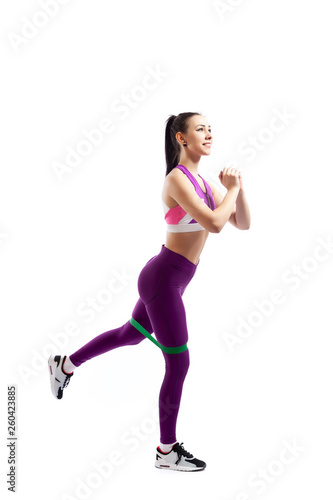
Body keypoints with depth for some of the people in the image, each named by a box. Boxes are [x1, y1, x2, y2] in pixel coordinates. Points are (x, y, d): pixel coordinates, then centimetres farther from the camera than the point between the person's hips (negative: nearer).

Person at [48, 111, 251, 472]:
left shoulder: (202, 183, 11)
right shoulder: (177, 179, -17)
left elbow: (243, 224, 9)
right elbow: (214, 224, -29)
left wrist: (239, 188, -6)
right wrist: (231, 190, -14)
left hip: (167, 279, 10)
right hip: (163, 279, -10)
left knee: (131, 334, 27)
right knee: (178, 365, -1)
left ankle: (65, 365, 45)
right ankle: (167, 452, 14)